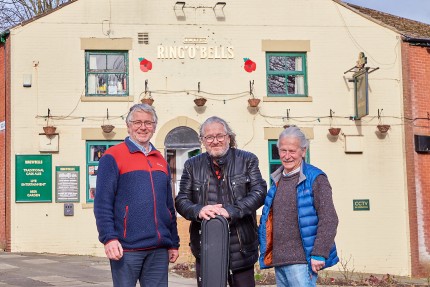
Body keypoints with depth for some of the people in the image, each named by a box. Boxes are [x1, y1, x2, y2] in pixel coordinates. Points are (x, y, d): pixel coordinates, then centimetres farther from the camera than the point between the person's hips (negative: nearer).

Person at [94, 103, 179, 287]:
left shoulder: (160, 161, 17)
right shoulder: (113, 157, 0)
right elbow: (102, 202, -6)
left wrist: (174, 243, 16)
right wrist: (109, 238, -16)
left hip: (159, 249, 5)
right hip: (127, 248, -5)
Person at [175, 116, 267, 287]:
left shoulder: (247, 160, 6)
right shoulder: (192, 165, 11)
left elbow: (259, 192, -5)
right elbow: (181, 200, 6)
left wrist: (231, 211, -19)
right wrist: (198, 210, -17)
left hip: (240, 246, -1)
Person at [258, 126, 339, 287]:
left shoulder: (315, 179, -6)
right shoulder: (277, 180, 15)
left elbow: (329, 219, -12)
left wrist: (319, 254, -17)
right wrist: (267, 252, 16)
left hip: (301, 261, -7)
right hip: (278, 260, 7)